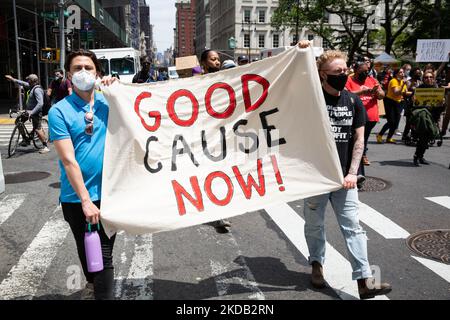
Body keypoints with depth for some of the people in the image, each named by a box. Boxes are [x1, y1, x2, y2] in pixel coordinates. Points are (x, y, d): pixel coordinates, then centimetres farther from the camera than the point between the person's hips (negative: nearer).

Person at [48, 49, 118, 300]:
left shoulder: (108, 101, 2)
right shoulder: (59, 111, -8)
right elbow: (68, 160, -14)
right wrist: (85, 200, -19)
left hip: (107, 192, 1)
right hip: (76, 197, -1)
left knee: (104, 254, 2)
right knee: (85, 250, 18)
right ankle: (94, 282, 44)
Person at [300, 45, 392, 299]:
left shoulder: (354, 101, 4)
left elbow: (359, 140, 4)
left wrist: (352, 173, -6)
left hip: (344, 176, 3)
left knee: (353, 226, 1)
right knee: (315, 224, 12)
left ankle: (365, 280, 4)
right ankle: (317, 264, 34)